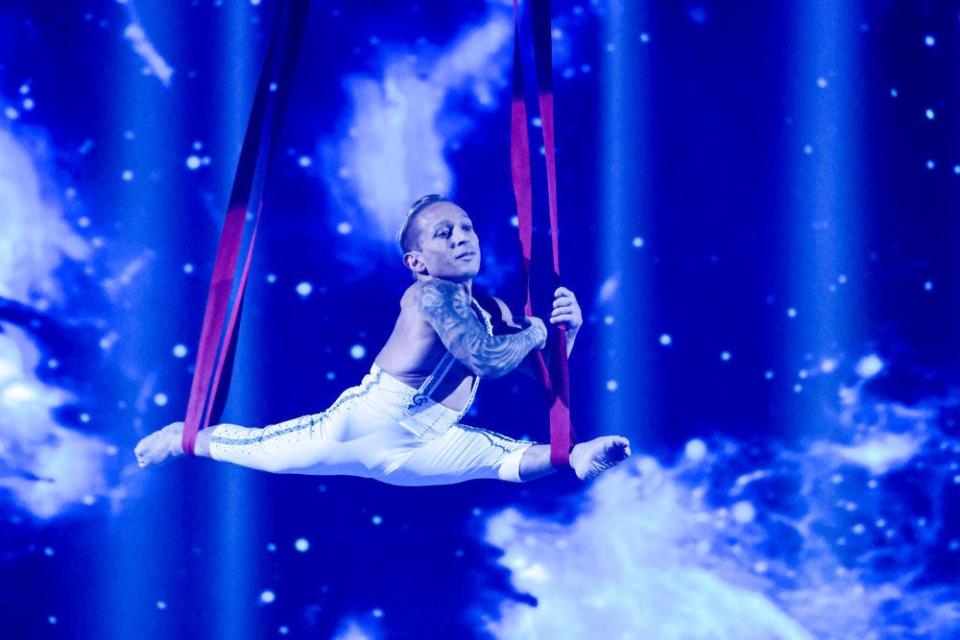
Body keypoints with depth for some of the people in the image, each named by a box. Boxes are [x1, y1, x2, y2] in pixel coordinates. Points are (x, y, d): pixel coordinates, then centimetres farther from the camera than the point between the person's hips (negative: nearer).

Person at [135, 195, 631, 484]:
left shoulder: (493, 309, 6)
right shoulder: (431, 293, -18)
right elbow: (490, 360, -31)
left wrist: (568, 329, -8)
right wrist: (536, 328, -14)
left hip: (422, 443, 7)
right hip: (371, 418, -6)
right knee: (260, 447, 6)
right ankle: (184, 438, 30)